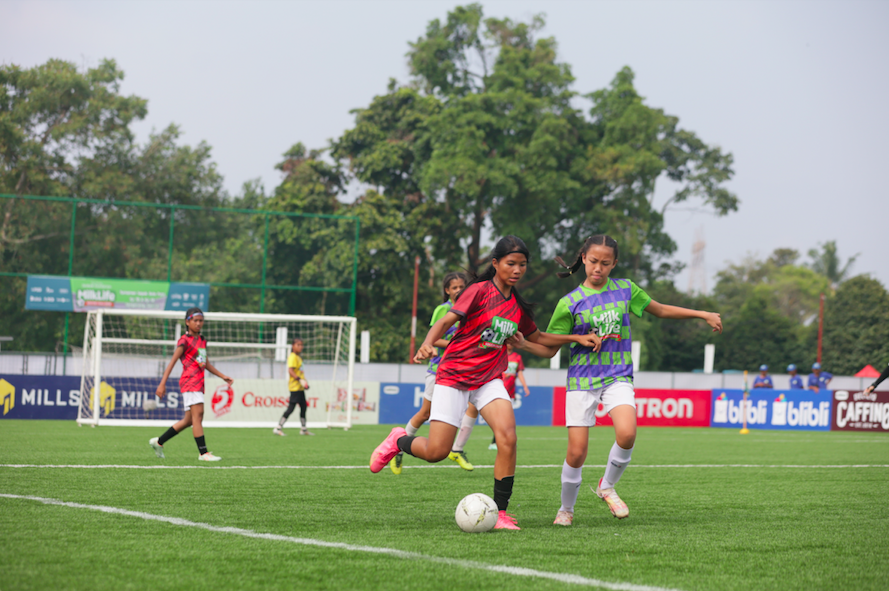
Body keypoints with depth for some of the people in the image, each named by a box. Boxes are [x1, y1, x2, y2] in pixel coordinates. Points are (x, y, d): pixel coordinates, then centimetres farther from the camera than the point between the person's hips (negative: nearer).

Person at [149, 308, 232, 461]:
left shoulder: (202, 341, 19)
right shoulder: (185, 340, -5)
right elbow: (172, 361, -9)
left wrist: (223, 377, 25)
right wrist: (162, 384, -14)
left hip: (199, 383, 9)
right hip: (189, 381, -9)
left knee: (189, 420, 11)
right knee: (198, 415, -15)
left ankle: (159, 442, 22)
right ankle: (203, 453, -17)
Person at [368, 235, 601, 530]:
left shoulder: (518, 306, 10)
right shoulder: (480, 291, -9)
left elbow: (537, 338, 26)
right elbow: (446, 320, -16)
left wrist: (577, 338, 16)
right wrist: (428, 343, -36)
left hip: (489, 379, 5)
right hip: (454, 375, -5)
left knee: (507, 438, -20)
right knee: (436, 452, -8)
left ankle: (500, 512, -11)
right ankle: (399, 440, 26)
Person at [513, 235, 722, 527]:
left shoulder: (624, 289, 5)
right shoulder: (569, 303, -2)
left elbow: (660, 309, 19)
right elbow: (550, 349, 1)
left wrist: (704, 314, 18)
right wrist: (522, 344, -18)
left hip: (618, 378, 1)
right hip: (581, 380, -1)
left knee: (627, 434, -26)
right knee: (576, 453, -7)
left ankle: (607, 486, 1)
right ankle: (566, 509, 18)